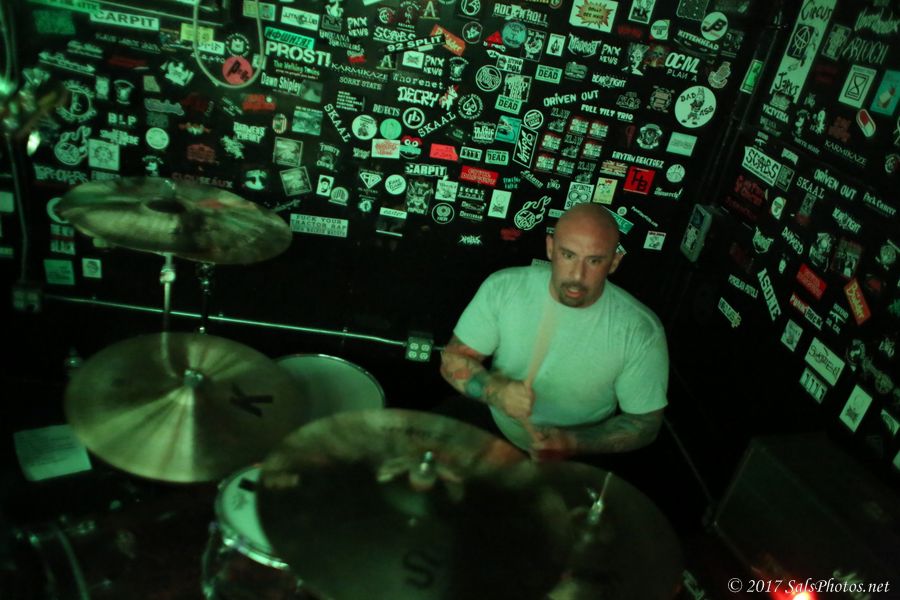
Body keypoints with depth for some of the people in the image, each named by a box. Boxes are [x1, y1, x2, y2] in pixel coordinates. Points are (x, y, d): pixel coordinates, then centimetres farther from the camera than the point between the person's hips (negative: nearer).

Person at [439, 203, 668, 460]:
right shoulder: (504, 288, -15)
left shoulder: (641, 333, -19)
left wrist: (575, 443, -23)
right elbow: (453, 358, -7)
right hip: (489, 434, -1)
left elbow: (645, 422, -8)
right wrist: (496, 391, -26)